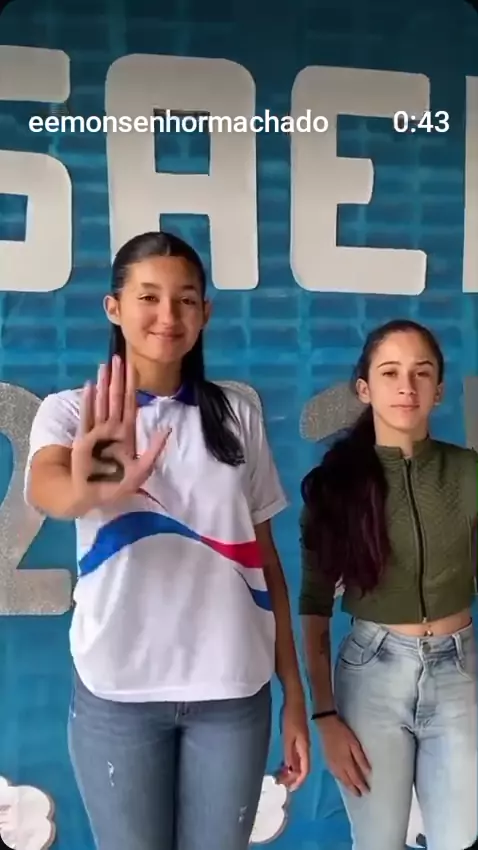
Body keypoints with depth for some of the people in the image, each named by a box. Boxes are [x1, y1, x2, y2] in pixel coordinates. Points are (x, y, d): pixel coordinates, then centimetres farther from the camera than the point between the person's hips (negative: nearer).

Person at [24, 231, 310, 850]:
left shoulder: (237, 415, 4)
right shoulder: (70, 410, -3)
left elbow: (264, 556, 6)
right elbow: (45, 490, -25)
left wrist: (293, 690, 4)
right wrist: (91, 490, -49)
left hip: (233, 689, 2)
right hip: (118, 690, -1)